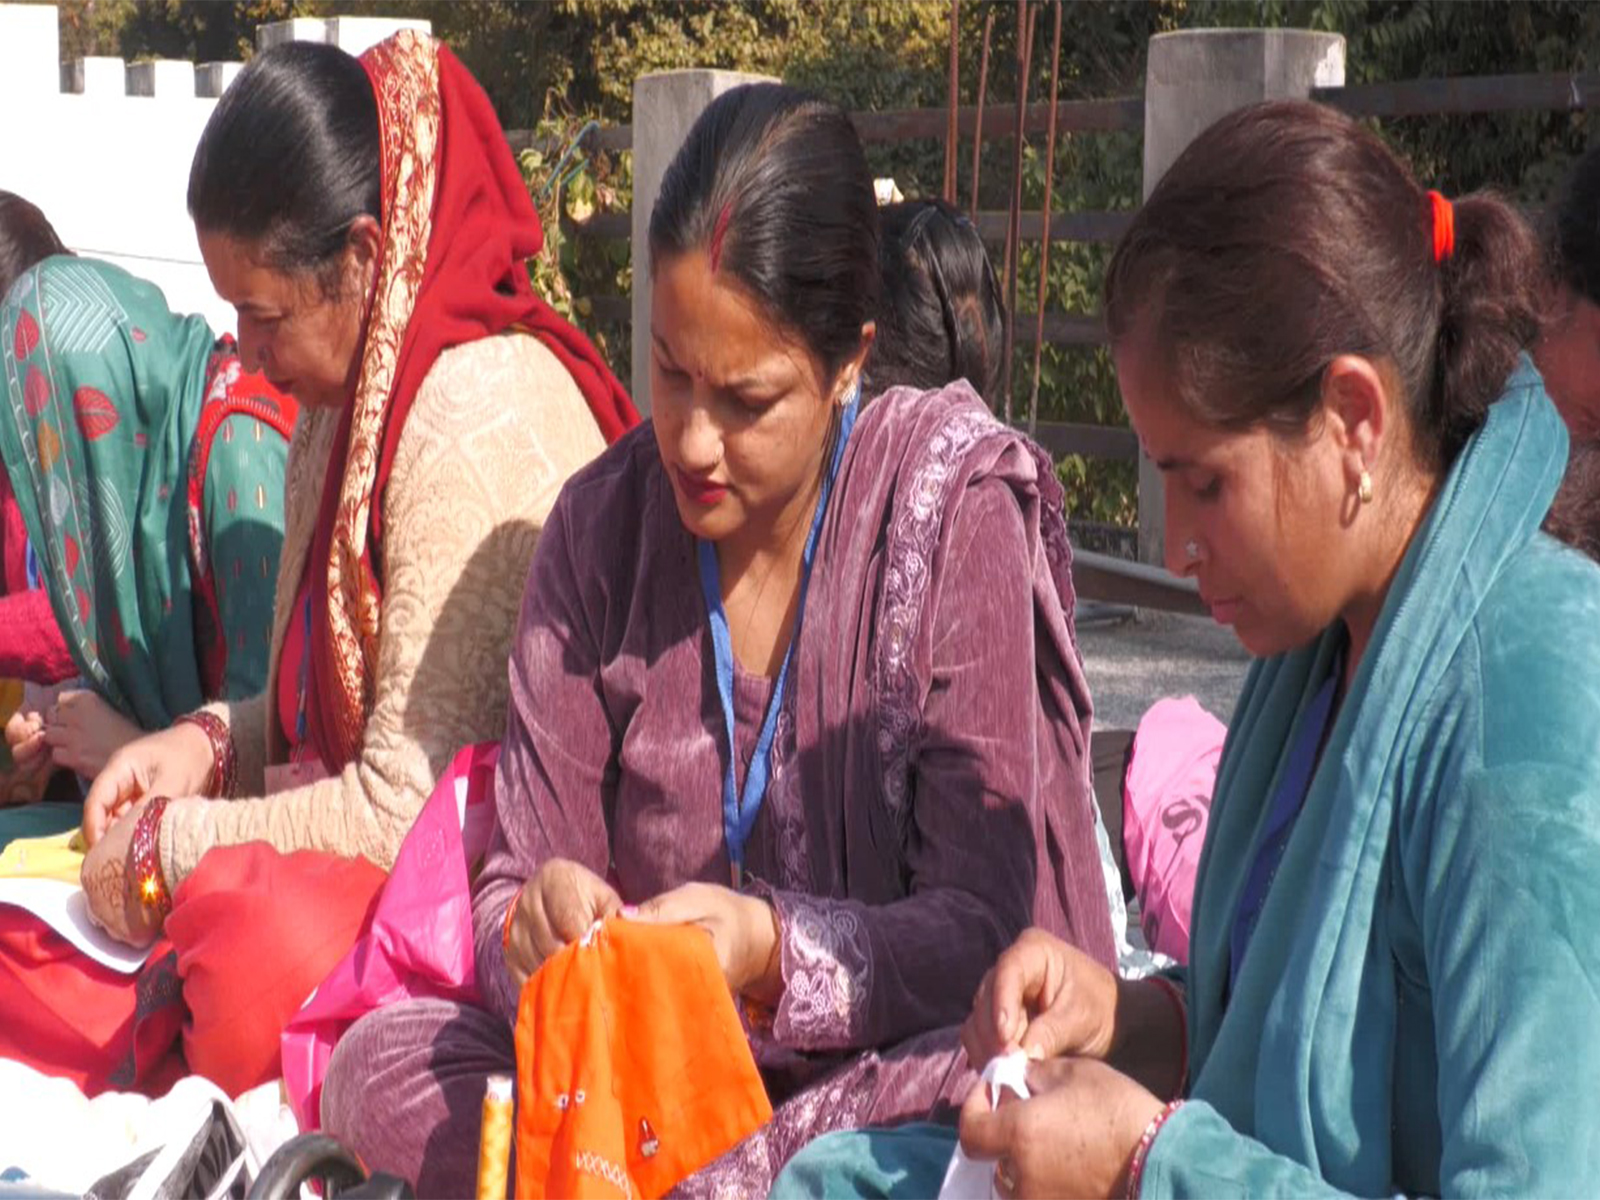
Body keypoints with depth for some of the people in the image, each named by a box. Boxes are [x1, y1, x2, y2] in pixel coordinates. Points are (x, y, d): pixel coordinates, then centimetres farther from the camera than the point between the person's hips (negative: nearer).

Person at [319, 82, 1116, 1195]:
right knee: (377, 1063, -21)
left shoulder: (961, 502, -11)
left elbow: (986, 928, -12)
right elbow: (517, 883, 0)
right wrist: (537, 924, -24)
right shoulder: (600, 525, -1)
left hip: (887, 1065, -3)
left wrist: (774, 952, -30)